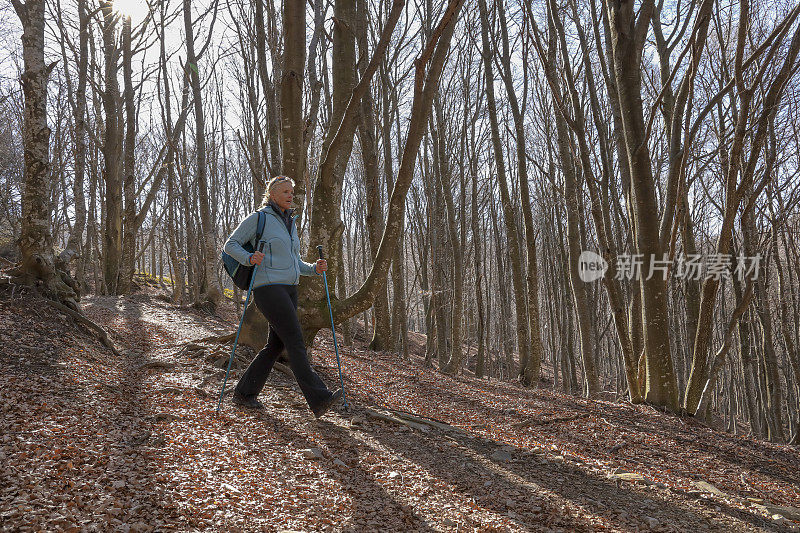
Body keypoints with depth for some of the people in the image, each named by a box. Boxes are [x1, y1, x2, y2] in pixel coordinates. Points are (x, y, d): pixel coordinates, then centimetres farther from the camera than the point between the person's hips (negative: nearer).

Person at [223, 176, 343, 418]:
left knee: (276, 344, 9)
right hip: (268, 288, -8)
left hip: (289, 289, 9)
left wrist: (315, 269, 5)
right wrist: (250, 258, -20)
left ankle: (244, 393, 21)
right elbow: (231, 245, -1)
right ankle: (318, 400, -18)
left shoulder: (290, 223, 19)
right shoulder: (258, 219, -3)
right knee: (295, 341, -15)